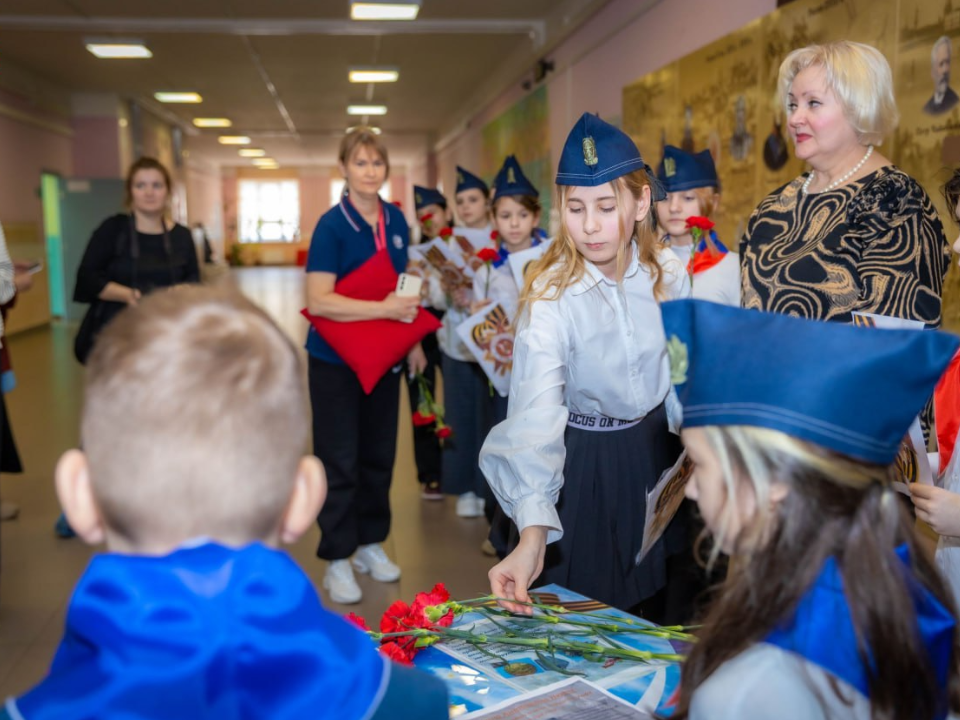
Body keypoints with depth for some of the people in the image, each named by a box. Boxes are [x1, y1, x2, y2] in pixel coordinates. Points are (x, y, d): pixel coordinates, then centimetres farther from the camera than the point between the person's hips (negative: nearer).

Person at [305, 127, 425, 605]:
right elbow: (319, 301, -22)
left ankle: (370, 543, 30)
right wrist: (384, 309, -27)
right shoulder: (331, 226, -14)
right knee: (339, 461, 1)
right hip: (335, 360, -5)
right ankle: (337, 561, 13)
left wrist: (411, 342, 11)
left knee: (378, 454, 14)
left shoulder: (396, 220, 4)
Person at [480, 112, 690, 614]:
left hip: (654, 449, 4)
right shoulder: (550, 295, -25)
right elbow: (536, 411, -37)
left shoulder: (669, 275, -12)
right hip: (581, 462, -3)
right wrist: (532, 534, -47)